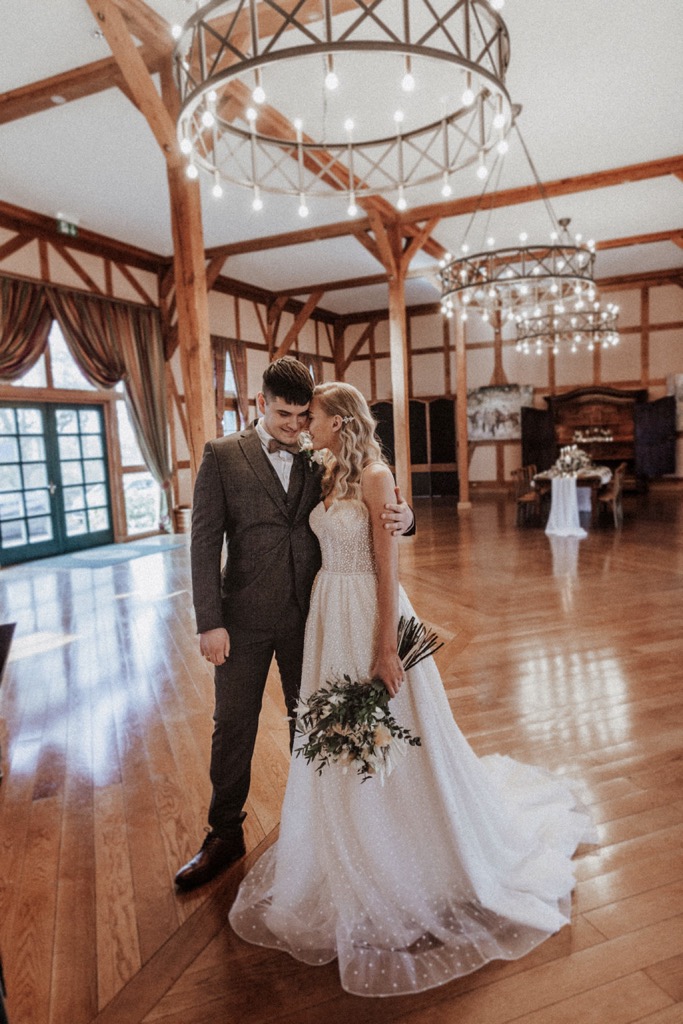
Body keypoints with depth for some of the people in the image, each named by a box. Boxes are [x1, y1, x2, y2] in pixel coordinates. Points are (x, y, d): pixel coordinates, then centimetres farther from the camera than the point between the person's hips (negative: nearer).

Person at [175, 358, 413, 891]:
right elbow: (205, 541, -7)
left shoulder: (319, 463, 3)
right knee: (233, 726, 10)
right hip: (245, 618, -2)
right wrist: (210, 621, -13)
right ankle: (225, 835, 32)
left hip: (307, 615, 2)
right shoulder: (222, 456, -3)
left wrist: (401, 517, -20)